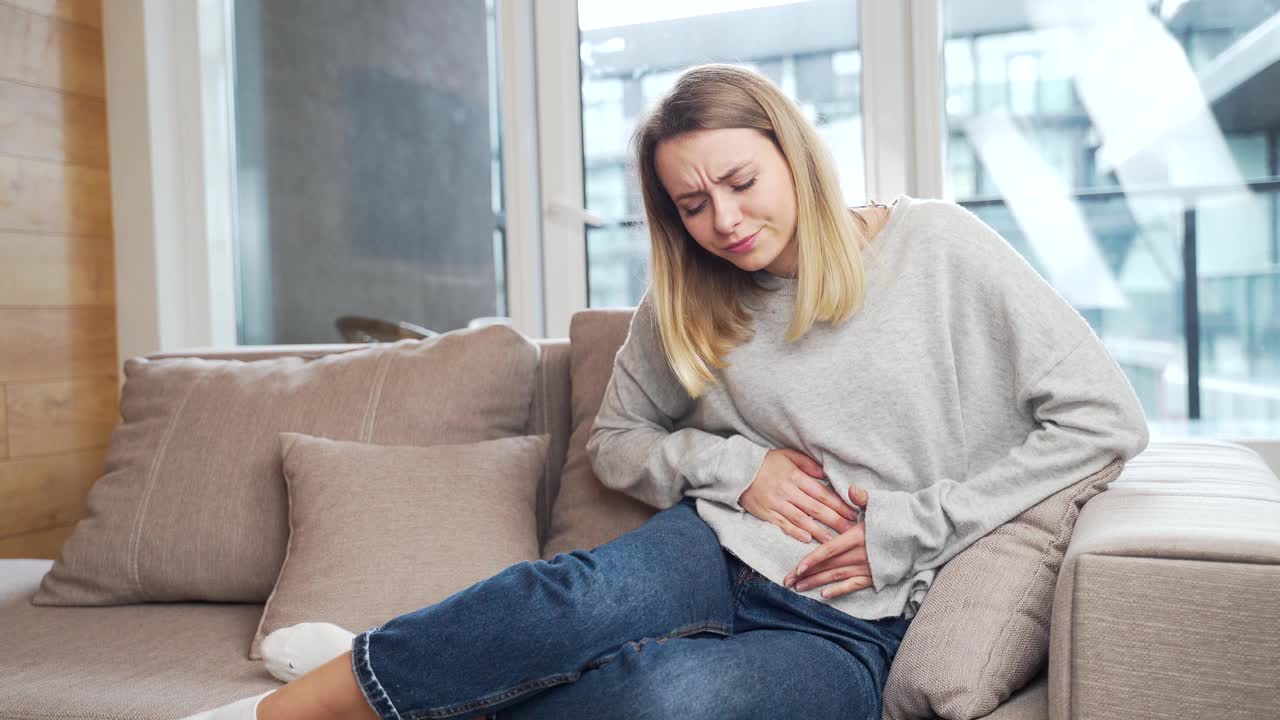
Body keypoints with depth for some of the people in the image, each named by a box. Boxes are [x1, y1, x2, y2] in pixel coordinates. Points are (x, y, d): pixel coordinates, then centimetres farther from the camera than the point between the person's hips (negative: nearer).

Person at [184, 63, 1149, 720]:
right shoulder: (684, 307, 7)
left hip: (853, 622, -2)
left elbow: (1106, 419, -5)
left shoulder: (938, 248, -4)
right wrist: (737, 463, -4)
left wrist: (903, 530, -9)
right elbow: (616, 443, 17)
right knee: (583, 593, -34)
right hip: (724, 547, 3)